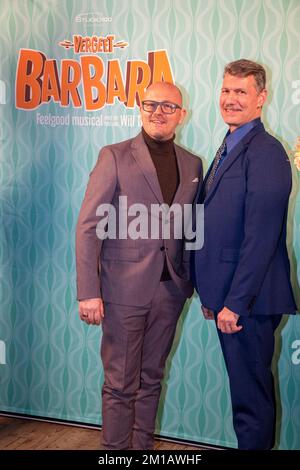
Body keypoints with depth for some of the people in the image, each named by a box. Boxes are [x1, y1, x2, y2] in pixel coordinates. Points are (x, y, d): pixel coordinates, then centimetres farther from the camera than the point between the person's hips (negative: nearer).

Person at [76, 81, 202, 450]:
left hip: (169, 291, 4)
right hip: (125, 290, -4)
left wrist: (193, 282, 8)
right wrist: (89, 292, -14)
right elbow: (88, 226, -9)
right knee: (120, 384, 5)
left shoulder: (192, 165, 9)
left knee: (151, 379, 16)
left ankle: (143, 445, 30)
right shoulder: (114, 157, -5)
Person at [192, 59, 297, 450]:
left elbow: (260, 238, -21)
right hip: (227, 296, 9)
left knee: (250, 396, 2)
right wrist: (212, 294, 15)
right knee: (250, 389, 20)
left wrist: (234, 303, -20)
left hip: (247, 301, -9)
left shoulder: (265, 152, -15)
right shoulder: (228, 149, 15)